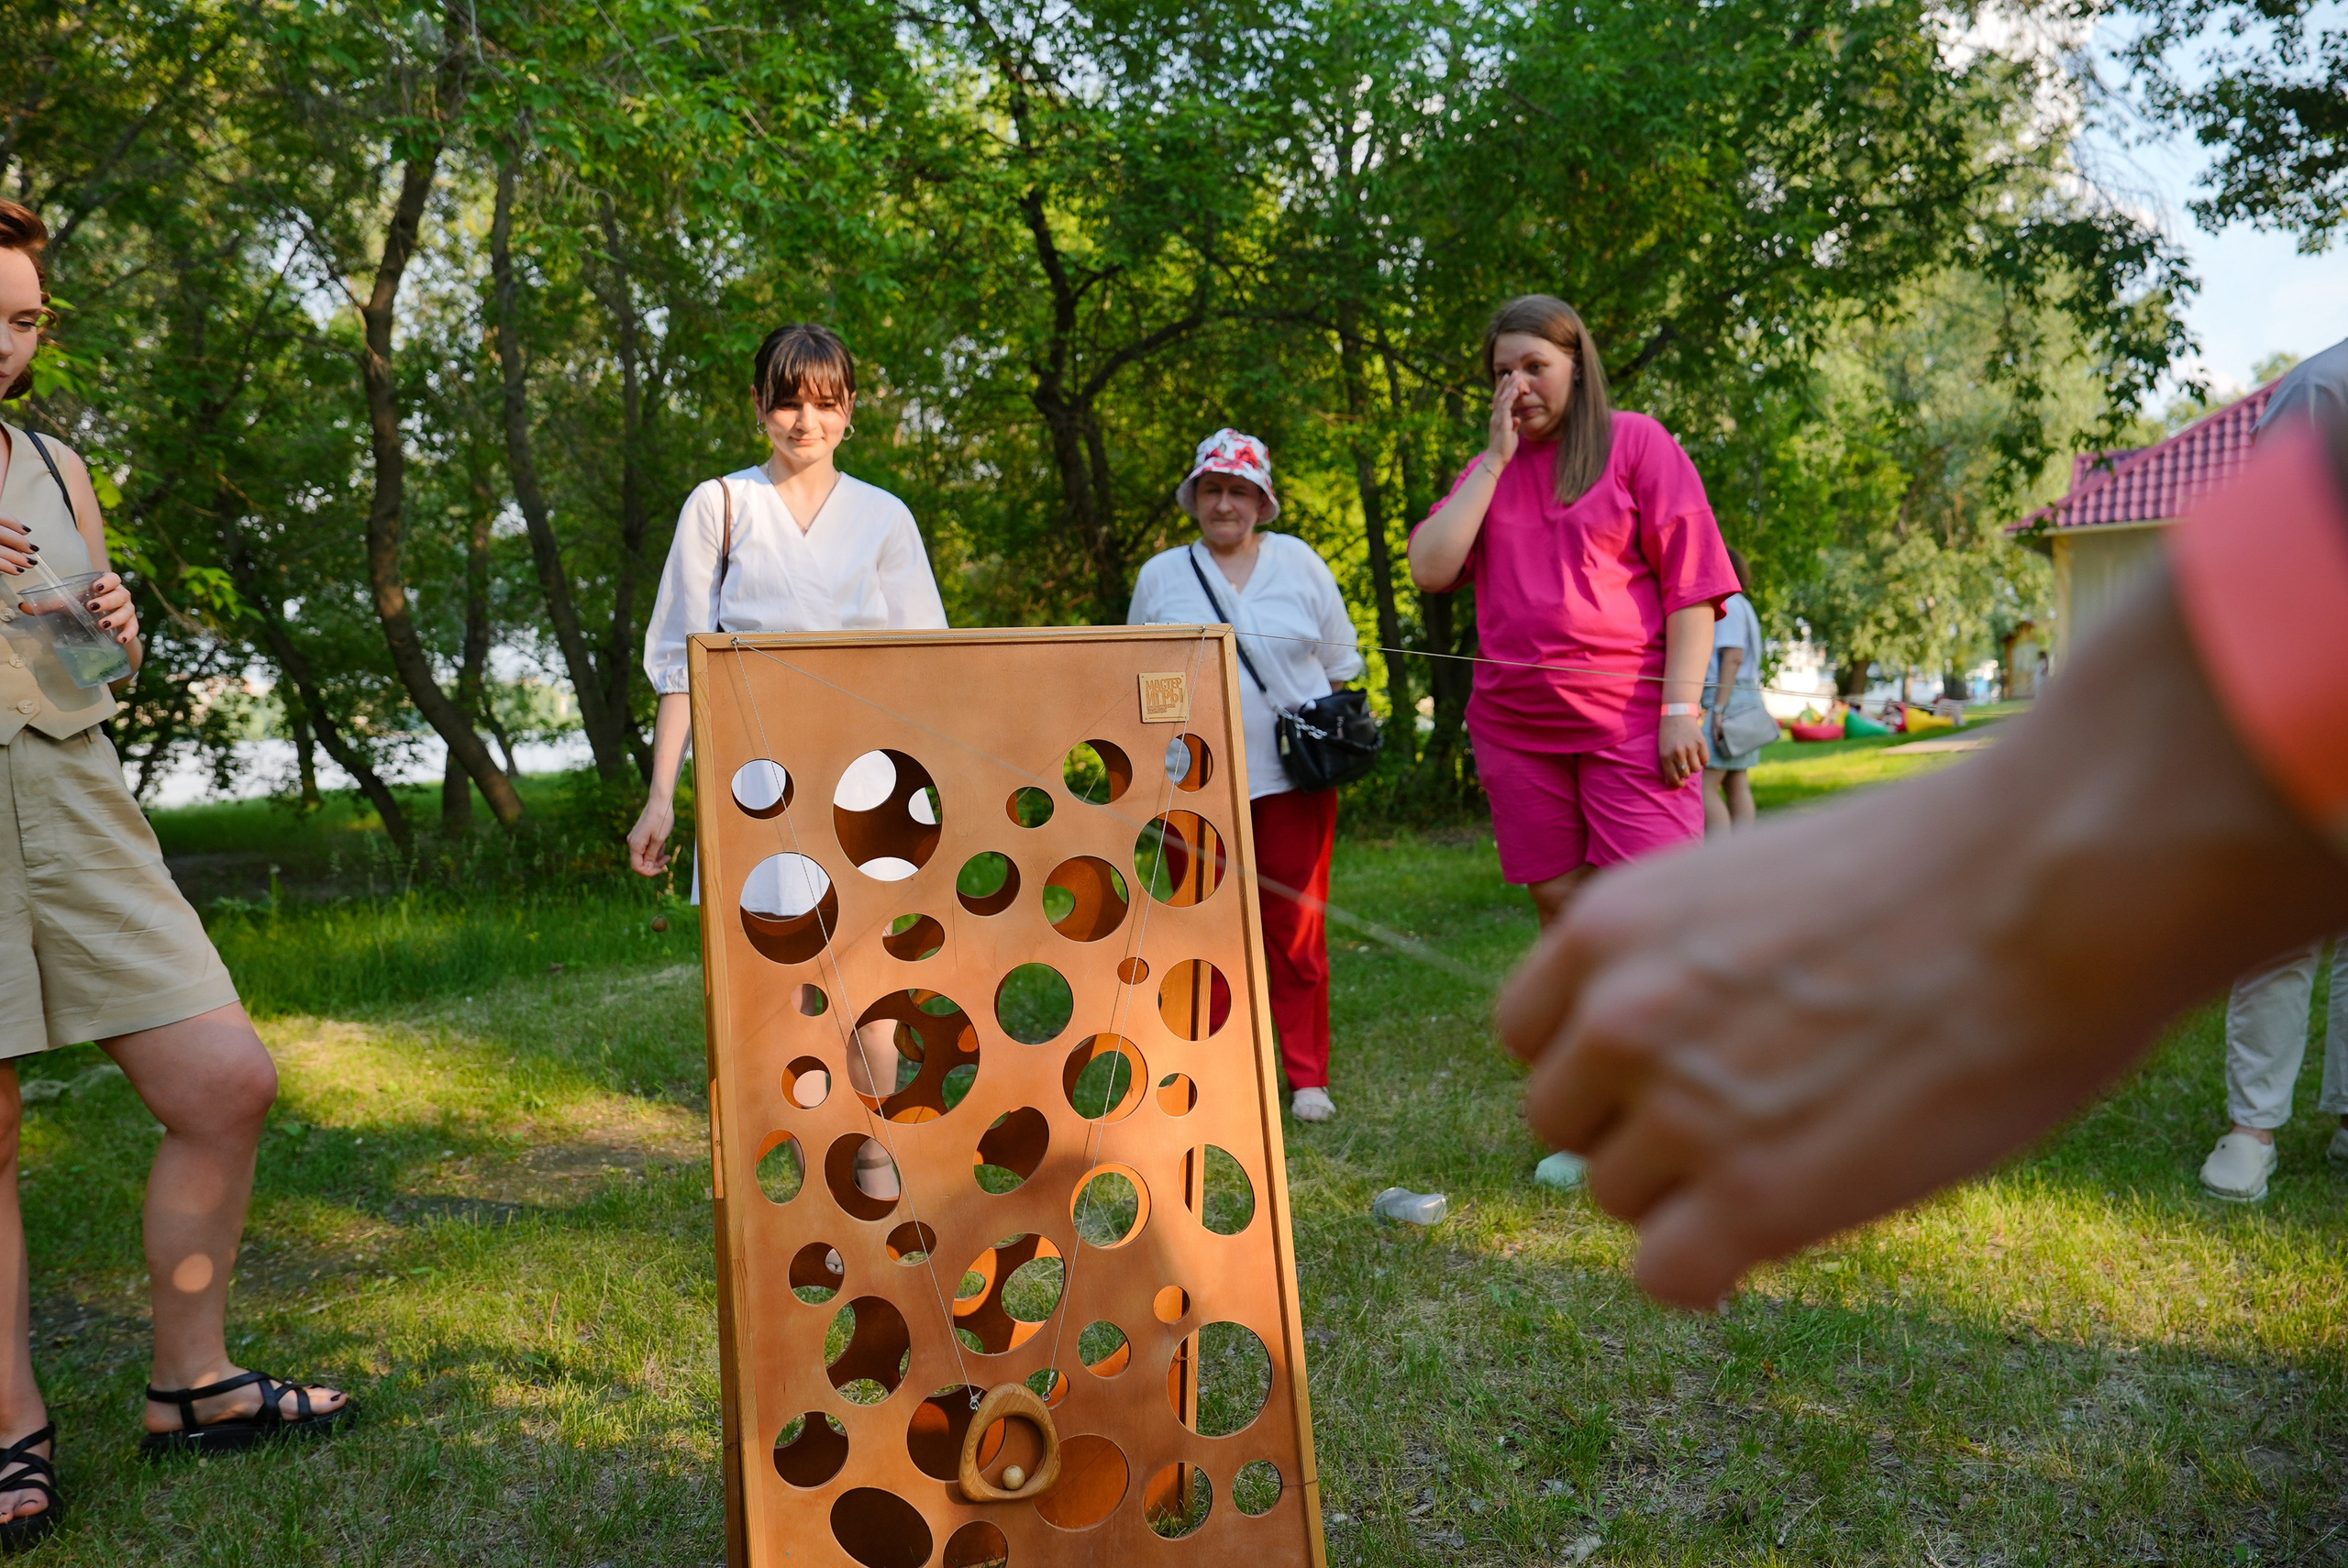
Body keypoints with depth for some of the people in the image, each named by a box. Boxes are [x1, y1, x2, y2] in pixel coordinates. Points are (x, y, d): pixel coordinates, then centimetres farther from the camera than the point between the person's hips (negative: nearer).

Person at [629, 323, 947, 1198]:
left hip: (860, 772, 1)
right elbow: (681, 660, 6)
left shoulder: (882, 517, 11)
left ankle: (873, 1152, 19)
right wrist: (661, 795, 1)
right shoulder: (719, 506, 8)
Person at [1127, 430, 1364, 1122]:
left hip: (1293, 778, 0)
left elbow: (1341, 664, 14)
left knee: (1296, 927, 2)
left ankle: (1307, 1078, 11)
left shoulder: (1298, 561, 9)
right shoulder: (1160, 576, 9)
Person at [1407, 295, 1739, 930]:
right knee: (1558, 904, 6)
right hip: (1516, 727, 4)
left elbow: (1690, 581, -2)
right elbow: (1430, 569, 0)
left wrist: (1681, 709, -11)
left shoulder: (1635, 441, 4)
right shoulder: (1488, 472, 16)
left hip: (1629, 721, -4)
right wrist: (1497, 459, -1)